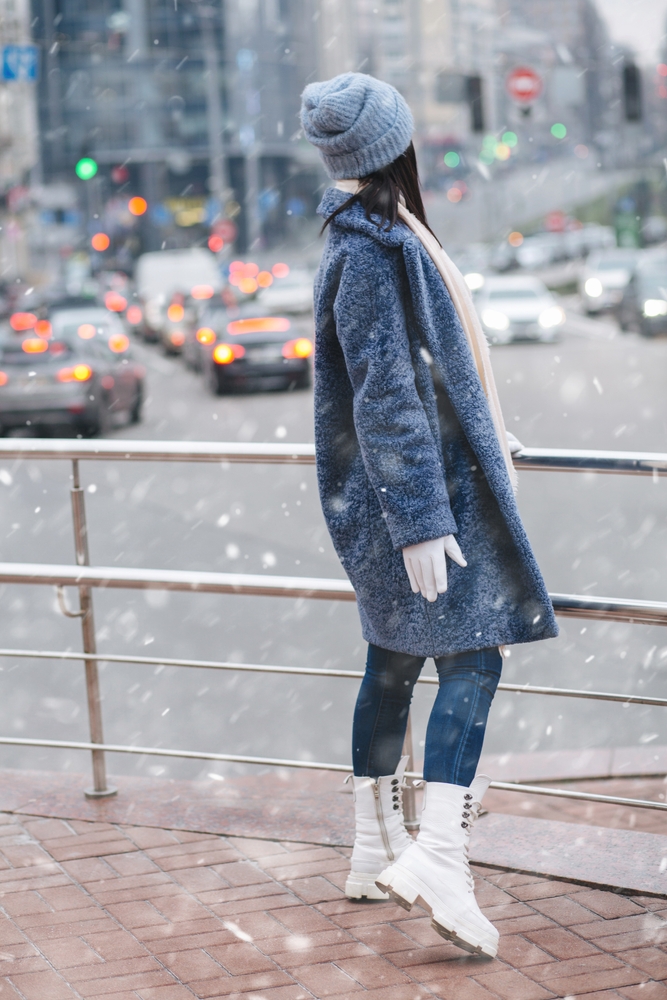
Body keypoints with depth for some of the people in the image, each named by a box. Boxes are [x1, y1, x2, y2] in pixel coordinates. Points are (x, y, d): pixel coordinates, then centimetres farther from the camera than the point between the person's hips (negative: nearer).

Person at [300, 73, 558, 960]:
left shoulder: (377, 237, 11)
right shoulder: (372, 255, -20)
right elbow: (383, 397, -23)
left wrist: (481, 429, 35)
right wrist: (421, 520, -24)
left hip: (410, 486, 10)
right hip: (416, 491, -10)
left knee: (395, 663, 15)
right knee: (472, 660, -11)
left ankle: (377, 851, 24)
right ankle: (439, 858, -18)